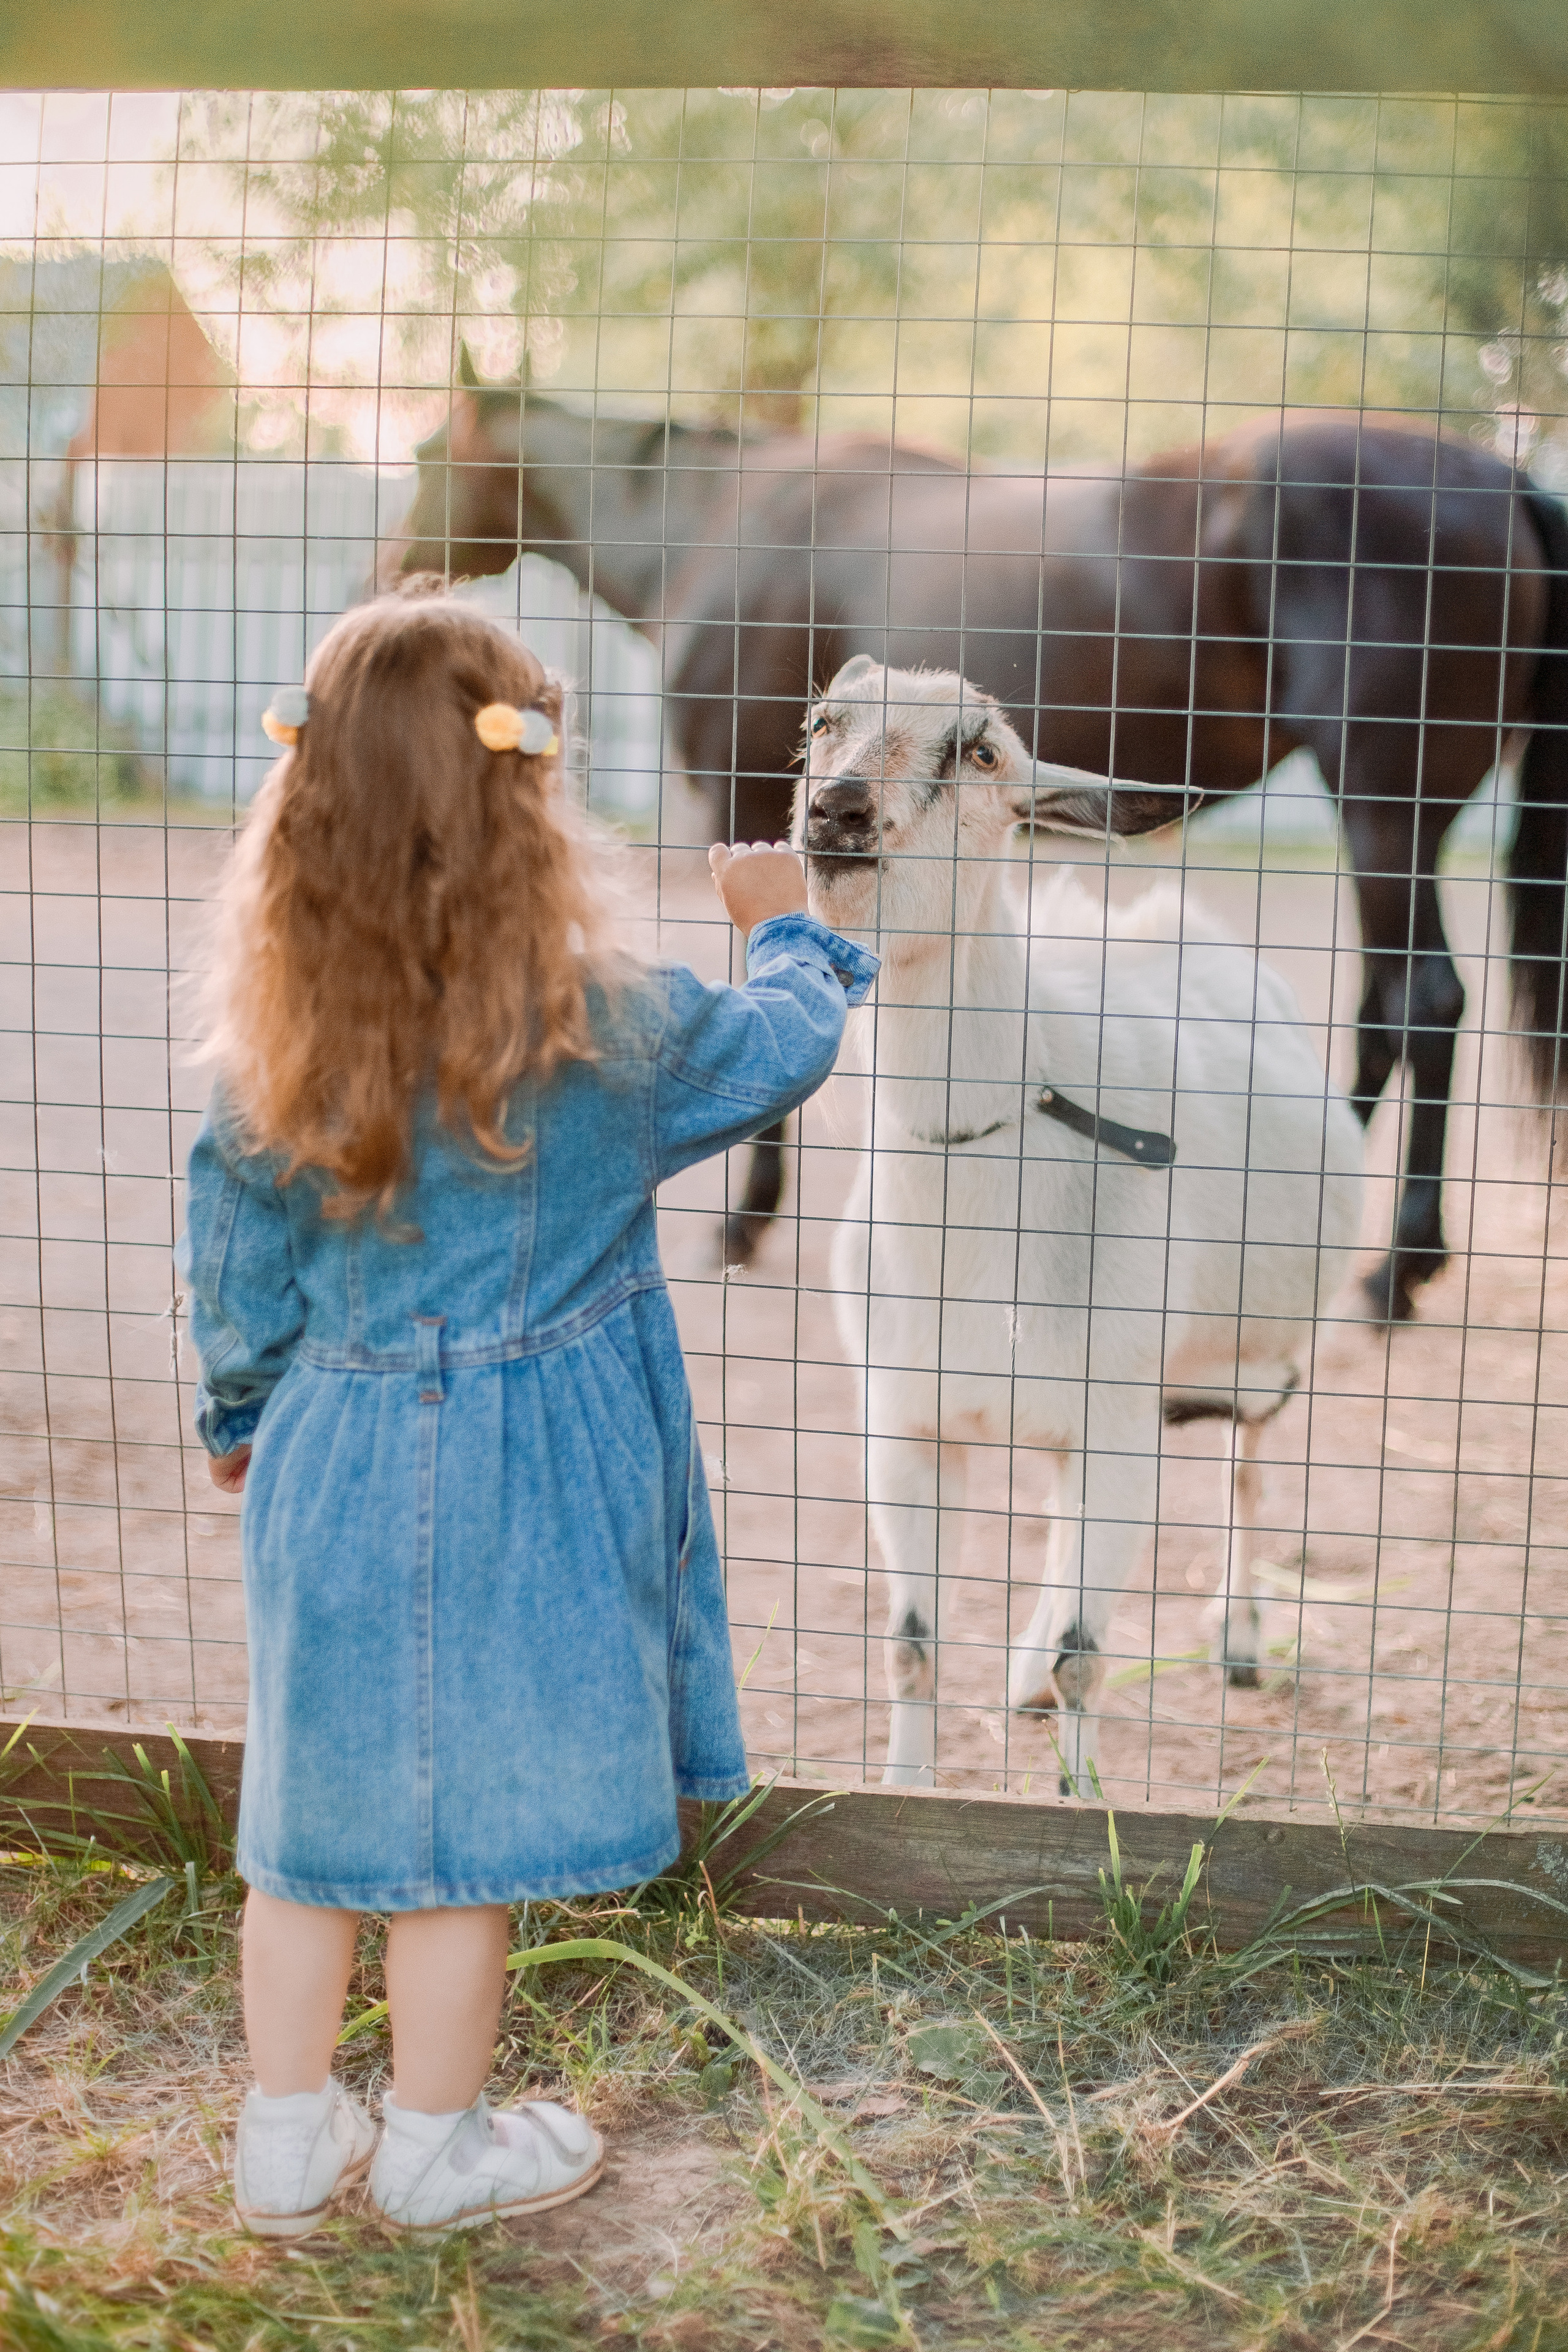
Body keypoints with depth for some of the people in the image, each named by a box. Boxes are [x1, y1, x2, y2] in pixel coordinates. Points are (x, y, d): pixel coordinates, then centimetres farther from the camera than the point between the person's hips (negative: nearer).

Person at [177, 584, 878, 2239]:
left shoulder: (277, 1034, -7)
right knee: (464, 1820, 10)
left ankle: (287, 2139, 30)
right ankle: (435, 2150, 27)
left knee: (318, 1806, 17)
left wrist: (243, 1419, 19)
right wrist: (782, 925, 19)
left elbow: (235, 1266, 2)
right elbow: (778, 1050, 0)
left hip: (332, 1474, 4)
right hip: (517, 1493, -4)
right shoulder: (596, 1030, -18)